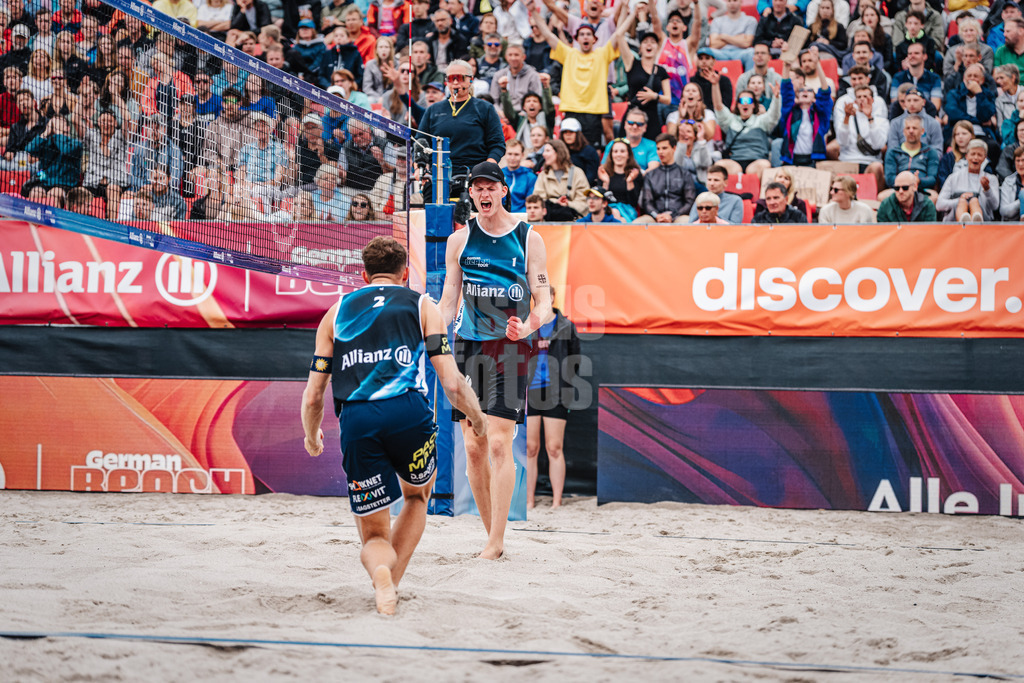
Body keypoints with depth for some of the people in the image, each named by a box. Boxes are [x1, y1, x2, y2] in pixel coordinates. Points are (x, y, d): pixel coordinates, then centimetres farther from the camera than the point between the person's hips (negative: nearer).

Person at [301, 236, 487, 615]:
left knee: (374, 536, 12)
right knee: (417, 496, 32)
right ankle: (391, 583, 17)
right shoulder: (423, 306, 19)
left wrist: (311, 437, 40)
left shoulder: (336, 313, 25)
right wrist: (476, 416, 27)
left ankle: (380, 571, -23)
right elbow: (452, 384, 7)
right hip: (407, 412, -1)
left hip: (354, 420, 1)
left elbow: (312, 397, 20)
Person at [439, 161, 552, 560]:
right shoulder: (460, 240, 9)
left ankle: (496, 542, -9)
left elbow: (543, 301, 0)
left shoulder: (528, 239, 2)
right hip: (468, 345, 3)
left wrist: (527, 327, -20)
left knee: (499, 443, -12)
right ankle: (492, 534, 12)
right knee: (473, 447, 2)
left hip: (510, 348, -3)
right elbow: (448, 301, 13)